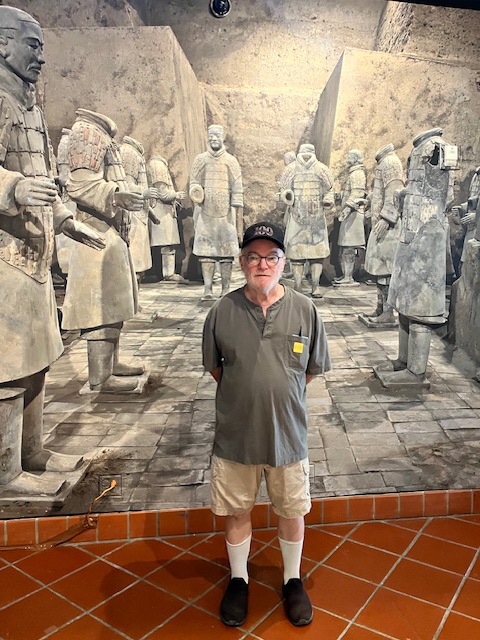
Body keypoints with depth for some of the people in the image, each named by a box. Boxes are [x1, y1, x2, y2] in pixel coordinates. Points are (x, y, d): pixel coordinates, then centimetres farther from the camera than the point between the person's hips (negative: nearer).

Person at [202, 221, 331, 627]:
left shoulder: (305, 310, -9)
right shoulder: (222, 312, -8)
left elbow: (312, 369, 3)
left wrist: (281, 396, 7)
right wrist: (243, 395, 5)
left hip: (288, 435, 0)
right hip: (235, 436, 0)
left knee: (292, 511, 18)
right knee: (237, 511, 17)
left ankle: (293, 580, 43)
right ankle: (239, 580, 43)